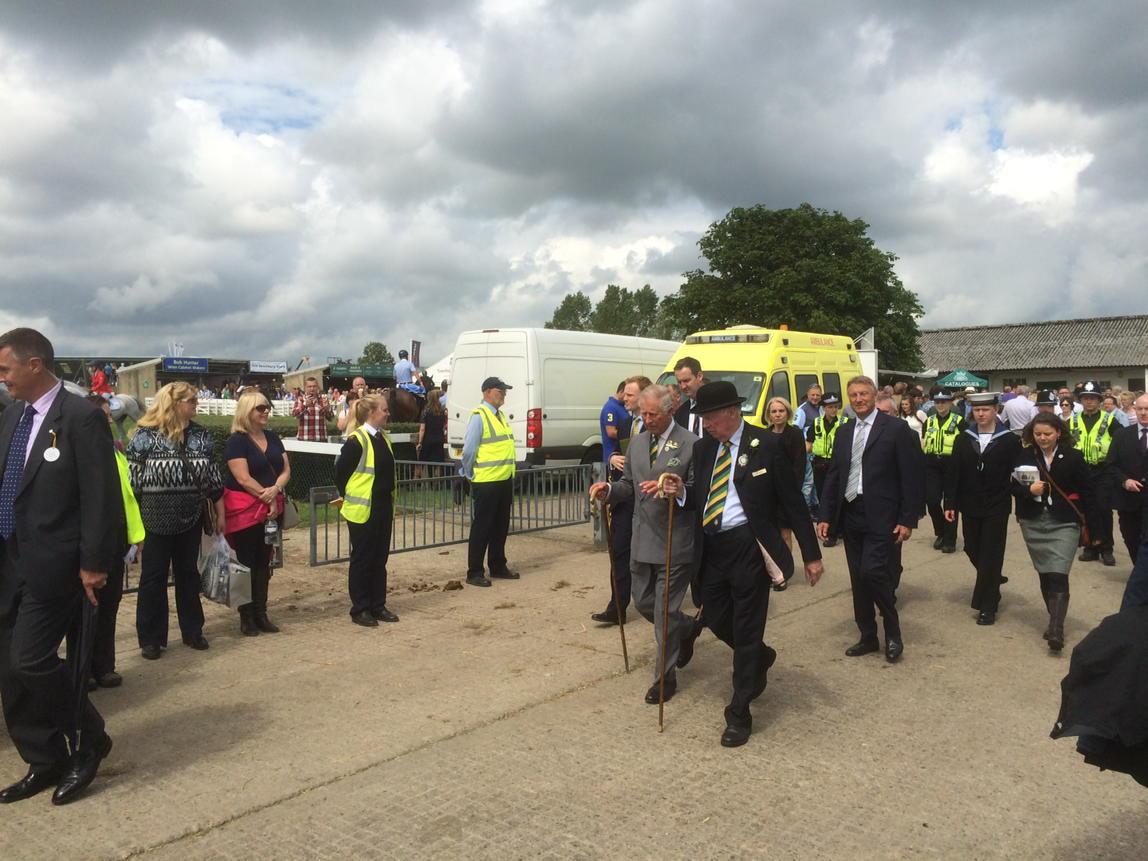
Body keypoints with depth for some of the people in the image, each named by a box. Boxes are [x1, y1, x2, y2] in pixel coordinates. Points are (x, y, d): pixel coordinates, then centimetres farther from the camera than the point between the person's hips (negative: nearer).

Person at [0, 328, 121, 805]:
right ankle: (45, 762, 26)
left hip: (52, 564, -8)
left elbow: (100, 497, -16)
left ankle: (89, 740, 14)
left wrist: (93, 564, -17)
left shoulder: (81, 417, -13)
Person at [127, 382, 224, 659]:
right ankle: (151, 638, 18)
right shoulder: (145, 435, -9)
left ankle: (192, 631, 26)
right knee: (153, 577, 7)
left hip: (191, 520, 4)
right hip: (155, 520, -4)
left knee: (188, 574, 14)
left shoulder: (201, 435, 3)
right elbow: (132, 480, -7)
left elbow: (213, 477, 8)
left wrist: (221, 513, 9)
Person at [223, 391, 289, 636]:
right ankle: (246, 616, 10)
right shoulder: (237, 441, -9)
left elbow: (286, 470, 7)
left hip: (271, 509, 6)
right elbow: (244, 479, -16)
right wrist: (267, 498, -12)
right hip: (245, 510, -6)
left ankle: (261, 613, 18)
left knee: (264, 562, 10)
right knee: (247, 563, 1)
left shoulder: (273, 437, 11)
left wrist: (275, 489, -12)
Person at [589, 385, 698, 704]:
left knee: (665, 610, 2)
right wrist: (609, 489, -5)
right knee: (643, 602, 18)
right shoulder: (638, 443, 8)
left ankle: (665, 676, 19)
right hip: (642, 539, 7)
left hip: (675, 542, -7)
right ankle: (687, 629, 45)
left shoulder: (691, 445, -12)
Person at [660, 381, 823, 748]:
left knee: (746, 629, 2)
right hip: (711, 548, 6)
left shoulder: (765, 445, -8)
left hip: (748, 547, -6)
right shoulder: (703, 448, 8)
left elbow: (792, 502, -6)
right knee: (716, 620, 13)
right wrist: (682, 493, -8)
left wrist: (812, 555, -6)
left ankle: (739, 714, 16)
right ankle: (761, 658, 45)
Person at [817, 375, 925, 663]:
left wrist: (908, 520, -11)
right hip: (850, 515, 6)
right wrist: (826, 516, 6)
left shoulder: (896, 429, -5)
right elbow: (833, 476, 13)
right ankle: (868, 637, 22)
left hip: (881, 517, -6)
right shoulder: (844, 432, 12)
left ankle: (893, 633, 8)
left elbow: (912, 477, -7)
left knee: (873, 573, -14)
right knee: (859, 580, 10)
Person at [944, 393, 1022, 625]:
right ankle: (993, 583, 40)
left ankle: (987, 606, 9)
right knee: (972, 549, 13)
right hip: (970, 507, 4)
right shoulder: (963, 439, 3)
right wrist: (950, 503, -3)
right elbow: (953, 473, 2)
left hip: (997, 508, -3)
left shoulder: (1010, 440, -5)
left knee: (991, 555, 0)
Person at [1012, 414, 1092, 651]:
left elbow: (1087, 492, 2)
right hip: (1033, 524, 3)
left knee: (1058, 576, -12)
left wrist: (1090, 525, 1)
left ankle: (1056, 630, -14)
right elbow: (1014, 487, 4)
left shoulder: (1073, 457, -4)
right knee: (1044, 575, 11)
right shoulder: (1026, 456, 1)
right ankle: (1056, 620, 25)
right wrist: (1029, 490, -17)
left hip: (1064, 524, -3)